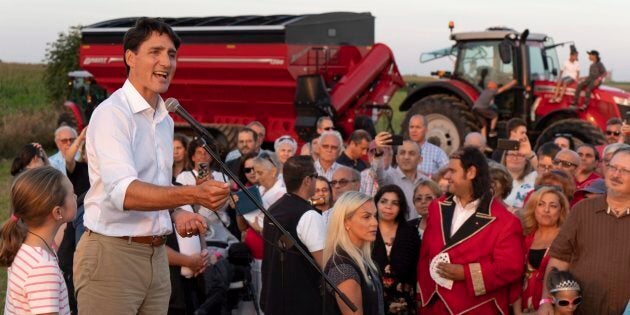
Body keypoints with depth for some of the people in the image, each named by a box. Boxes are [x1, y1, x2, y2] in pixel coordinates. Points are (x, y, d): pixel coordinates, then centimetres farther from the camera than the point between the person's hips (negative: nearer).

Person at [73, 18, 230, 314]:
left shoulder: (165, 120, 14)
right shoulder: (112, 113, -13)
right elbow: (123, 192, -26)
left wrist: (177, 214, 3)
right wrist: (193, 195, -36)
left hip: (157, 255, 8)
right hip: (112, 253, -8)